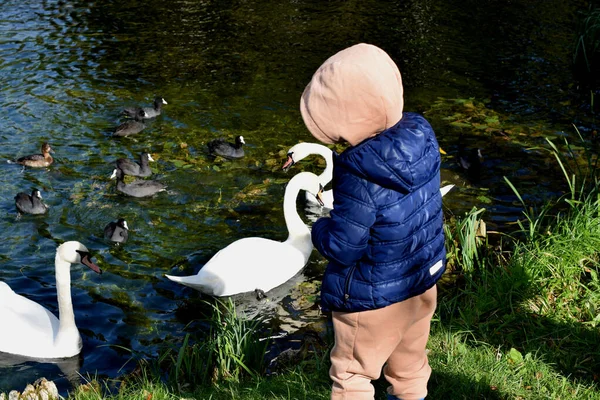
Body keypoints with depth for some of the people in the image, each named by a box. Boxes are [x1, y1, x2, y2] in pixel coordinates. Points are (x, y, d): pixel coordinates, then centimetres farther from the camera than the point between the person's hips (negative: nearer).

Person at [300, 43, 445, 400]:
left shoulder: (360, 175, -34)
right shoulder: (420, 135, -12)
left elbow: (341, 246, -26)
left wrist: (320, 228, -5)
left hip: (374, 298, -7)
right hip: (424, 281, 7)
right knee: (410, 363, 29)